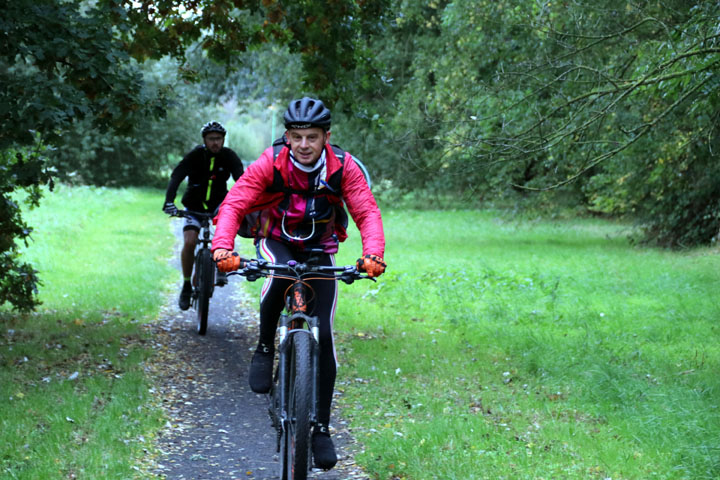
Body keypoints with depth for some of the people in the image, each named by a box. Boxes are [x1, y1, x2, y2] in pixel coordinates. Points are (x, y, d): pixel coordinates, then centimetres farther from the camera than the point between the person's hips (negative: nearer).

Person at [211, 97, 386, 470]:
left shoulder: (343, 168, -20)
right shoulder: (270, 163, -23)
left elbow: (367, 213, -25)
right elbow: (233, 204, -28)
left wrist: (373, 254, -45)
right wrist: (223, 247, -47)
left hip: (320, 253, 1)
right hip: (276, 242, -1)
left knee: (323, 335, -9)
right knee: (281, 273, -39)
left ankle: (321, 428, 2)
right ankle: (265, 348, -13)